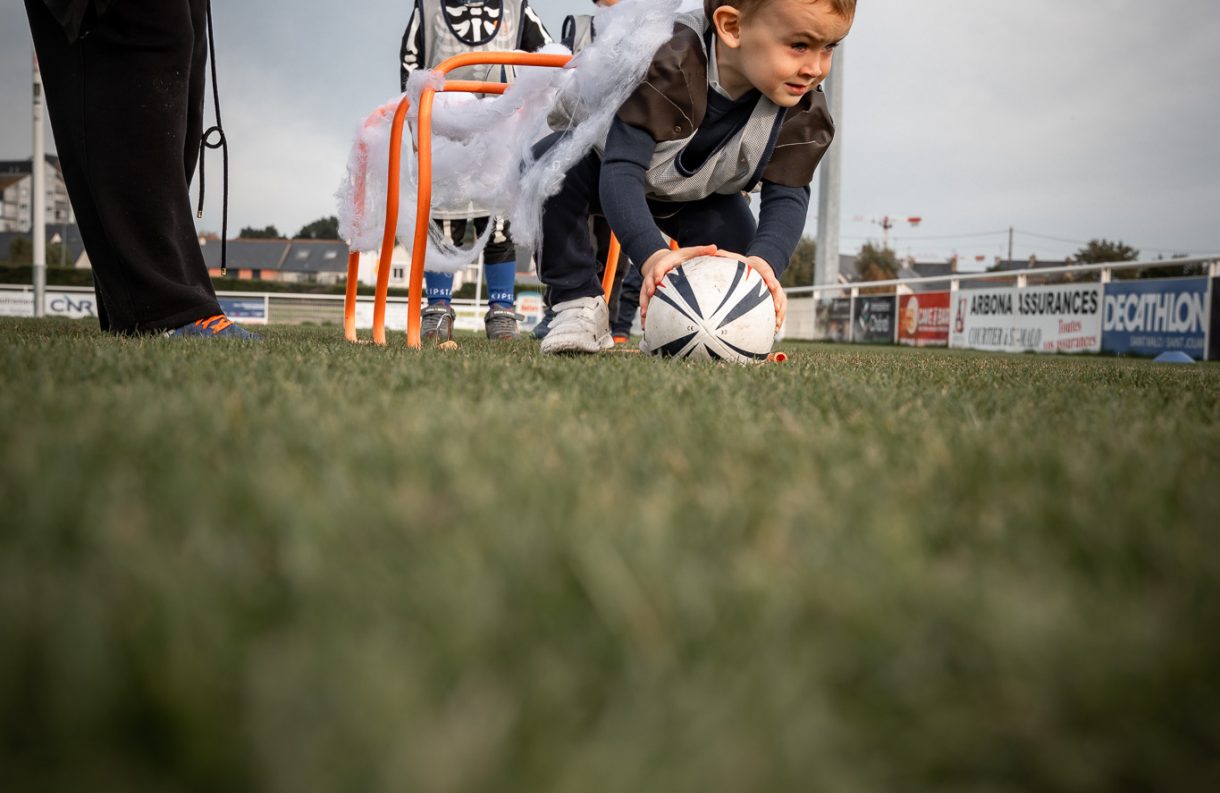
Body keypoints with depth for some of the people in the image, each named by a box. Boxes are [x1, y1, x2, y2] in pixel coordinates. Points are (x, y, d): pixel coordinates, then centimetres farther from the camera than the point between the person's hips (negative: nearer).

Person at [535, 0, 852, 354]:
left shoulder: (803, 110, -28)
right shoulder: (666, 64, -43)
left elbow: (787, 194, -28)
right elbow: (621, 169, -48)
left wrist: (764, 260, -52)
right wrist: (652, 255, -64)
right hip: (606, 158, -3)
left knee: (739, 248, -22)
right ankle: (579, 303, -19)